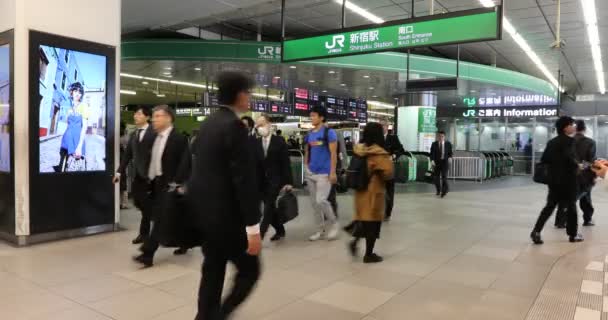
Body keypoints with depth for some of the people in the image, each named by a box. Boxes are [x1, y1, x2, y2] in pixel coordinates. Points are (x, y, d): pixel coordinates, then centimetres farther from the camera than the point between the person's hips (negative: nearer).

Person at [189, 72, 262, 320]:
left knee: (213, 270, 18)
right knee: (249, 270, 5)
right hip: (225, 213, -9)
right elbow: (244, 179, -22)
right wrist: (253, 227, -21)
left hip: (204, 209, 9)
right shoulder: (234, 126, -18)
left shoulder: (207, 123, 9)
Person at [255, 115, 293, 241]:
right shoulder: (256, 143, 6)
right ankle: (280, 230, 26)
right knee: (270, 207, 9)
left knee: (269, 206, -9)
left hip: (276, 179, -4)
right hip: (262, 180, 4)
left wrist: (288, 181, -9)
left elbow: (286, 162, -5)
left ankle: (260, 234, -9)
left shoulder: (279, 141, -2)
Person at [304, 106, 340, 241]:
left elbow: (333, 153, -11)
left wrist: (333, 172, -15)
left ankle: (334, 224, 10)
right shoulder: (309, 135, 9)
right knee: (315, 202, 9)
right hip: (311, 173, 7)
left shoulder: (329, 132, -8)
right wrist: (306, 167, 9)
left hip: (324, 173, -6)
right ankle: (323, 228, 22)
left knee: (321, 201, -13)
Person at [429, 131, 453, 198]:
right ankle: (438, 190, 27)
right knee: (437, 177, 7)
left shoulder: (448, 144, 2)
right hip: (436, 163, 1)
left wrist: (449, 157, -11)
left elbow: (450, 152, 9)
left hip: (445, 162, -1)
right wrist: (432, 160, -21)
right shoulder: (434, 144, 0)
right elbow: (432, 153, -5)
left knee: (444, 176, -13)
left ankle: (444, 191, -8)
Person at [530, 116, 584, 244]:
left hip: (553, 179, 7)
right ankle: (573, 234, 19)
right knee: (571, 206, 8)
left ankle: (536, 231, -4)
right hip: (566, 179, -6)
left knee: (550, 205, 8)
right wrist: (577, 165, -5)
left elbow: (544, 159, 10)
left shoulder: (552, 142, 12)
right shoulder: (568, 141, -11)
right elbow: (569, 158, -22)